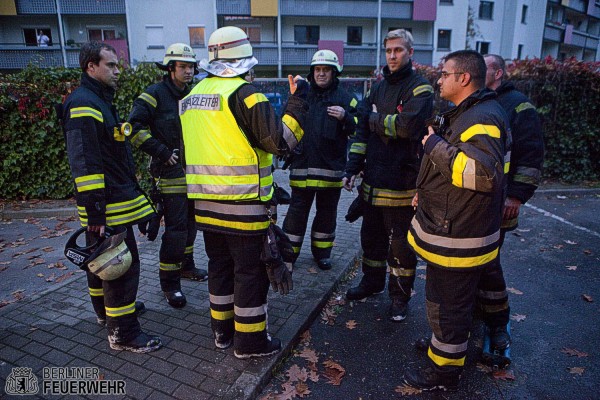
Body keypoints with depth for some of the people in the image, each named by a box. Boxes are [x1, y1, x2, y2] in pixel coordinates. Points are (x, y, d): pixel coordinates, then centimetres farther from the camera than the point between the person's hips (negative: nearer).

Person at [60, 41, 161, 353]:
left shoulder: (98, 100, 18)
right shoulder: (83, 104, -17)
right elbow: (85, 164, -24)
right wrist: (96, 213, -25)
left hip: (111, 201, 11)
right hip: (109, 207, -11)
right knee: (123, 265, -5)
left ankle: (106, 310, 40)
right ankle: (122, 333, 6)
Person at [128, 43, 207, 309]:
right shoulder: (155, 94, -9)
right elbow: (135, 127, -16)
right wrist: (162, 152, -18)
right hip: (171, 173, -8)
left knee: (190, 222, 18)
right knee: (176, 228, -7)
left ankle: (186, 265, 36)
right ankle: (169, 283, 6)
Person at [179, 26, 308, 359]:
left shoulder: (193, 95, 10)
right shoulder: (244, 93, -14)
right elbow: (281, 141, -16)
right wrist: (298, 101, -7)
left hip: (205, 203, 7)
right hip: (243, 206, -7)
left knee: (220, 264, 19)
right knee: (251, 270, 6)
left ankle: (222, 329, 33)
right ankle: (249, 341, 18)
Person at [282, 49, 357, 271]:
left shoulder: (345, 99, 4)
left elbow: (358, 130, 1)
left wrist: (345, 117, -14)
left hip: (331, 167, 0)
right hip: (302, 165, 0)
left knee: (327, 212, 12)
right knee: (297, 210, 5)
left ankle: (322, 251, 29)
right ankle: (289, 250, 20)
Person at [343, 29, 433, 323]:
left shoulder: (419, 88, -7)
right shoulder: (379, 88, 14)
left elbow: (407, 125, -25)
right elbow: (363, 131, 12)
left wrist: (376, 119, -8)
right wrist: (353, 166, 3)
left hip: (402, 183, -7)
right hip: (373, 180, 7)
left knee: (400, 243, 4)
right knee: (371, 236, 19)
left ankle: (400, 296, 21)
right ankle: (372, 282, 38)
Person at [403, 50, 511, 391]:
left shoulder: (483, 118, -21)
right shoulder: (465, 113, 14)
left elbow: (484, 172, -36)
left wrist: (436, 145, -27)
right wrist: (427, 193, 21)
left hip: (457, 237, -11)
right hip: (449, 227, 11)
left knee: (447, 302, 4)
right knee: (449, 297, 25)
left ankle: (445, 370, 22)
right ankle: (444, 344, 45)